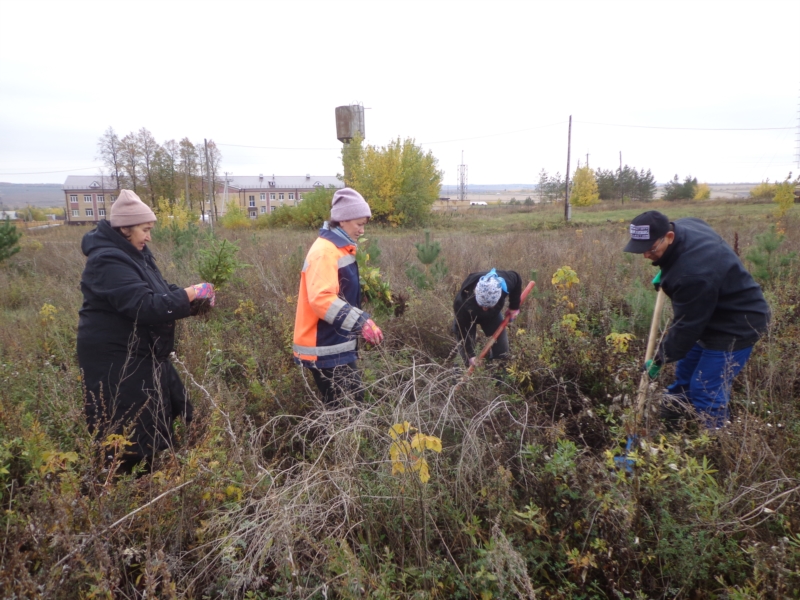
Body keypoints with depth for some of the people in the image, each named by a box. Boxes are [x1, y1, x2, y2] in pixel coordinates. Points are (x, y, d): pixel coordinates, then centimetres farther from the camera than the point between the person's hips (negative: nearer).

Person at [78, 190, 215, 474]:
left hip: (142, 354, 10)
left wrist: (194, 297, -6)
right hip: (115, 362, -10)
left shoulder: (135, 253, 9)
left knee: (170, 413, 18)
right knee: (130, 433, 1)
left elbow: (160, 292, 12)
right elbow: (145, 306, -31)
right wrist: (190, 294, -25)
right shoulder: (108, 261, -23)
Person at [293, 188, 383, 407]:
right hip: (326, 349, -10)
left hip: (337, 345, 10)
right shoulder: (325, 251, -17)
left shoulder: (339, 249, 14)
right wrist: (360, 322, -33)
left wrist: (360, 321, 22)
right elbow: (321, 298, -30)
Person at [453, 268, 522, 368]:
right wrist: (469, 355, -33)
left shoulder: (505, 282, -41)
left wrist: (514, 307, -8)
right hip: (468, 318, -3)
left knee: (502, 352, 5)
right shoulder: (462, 302, -49)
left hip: (493, 314, 3)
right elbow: (462, 330, -33)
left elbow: (517, 278, -14)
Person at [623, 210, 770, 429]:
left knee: (706, 392, -7)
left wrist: (661, 358, -14)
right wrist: (666, 275, 7)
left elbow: (686, 325, -27)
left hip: (736, 326, -10)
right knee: (683, 377, 21)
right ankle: (667, 429, 39)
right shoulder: (685, 225, -9)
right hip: (713, 315, 10)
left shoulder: (693, 273, -38)